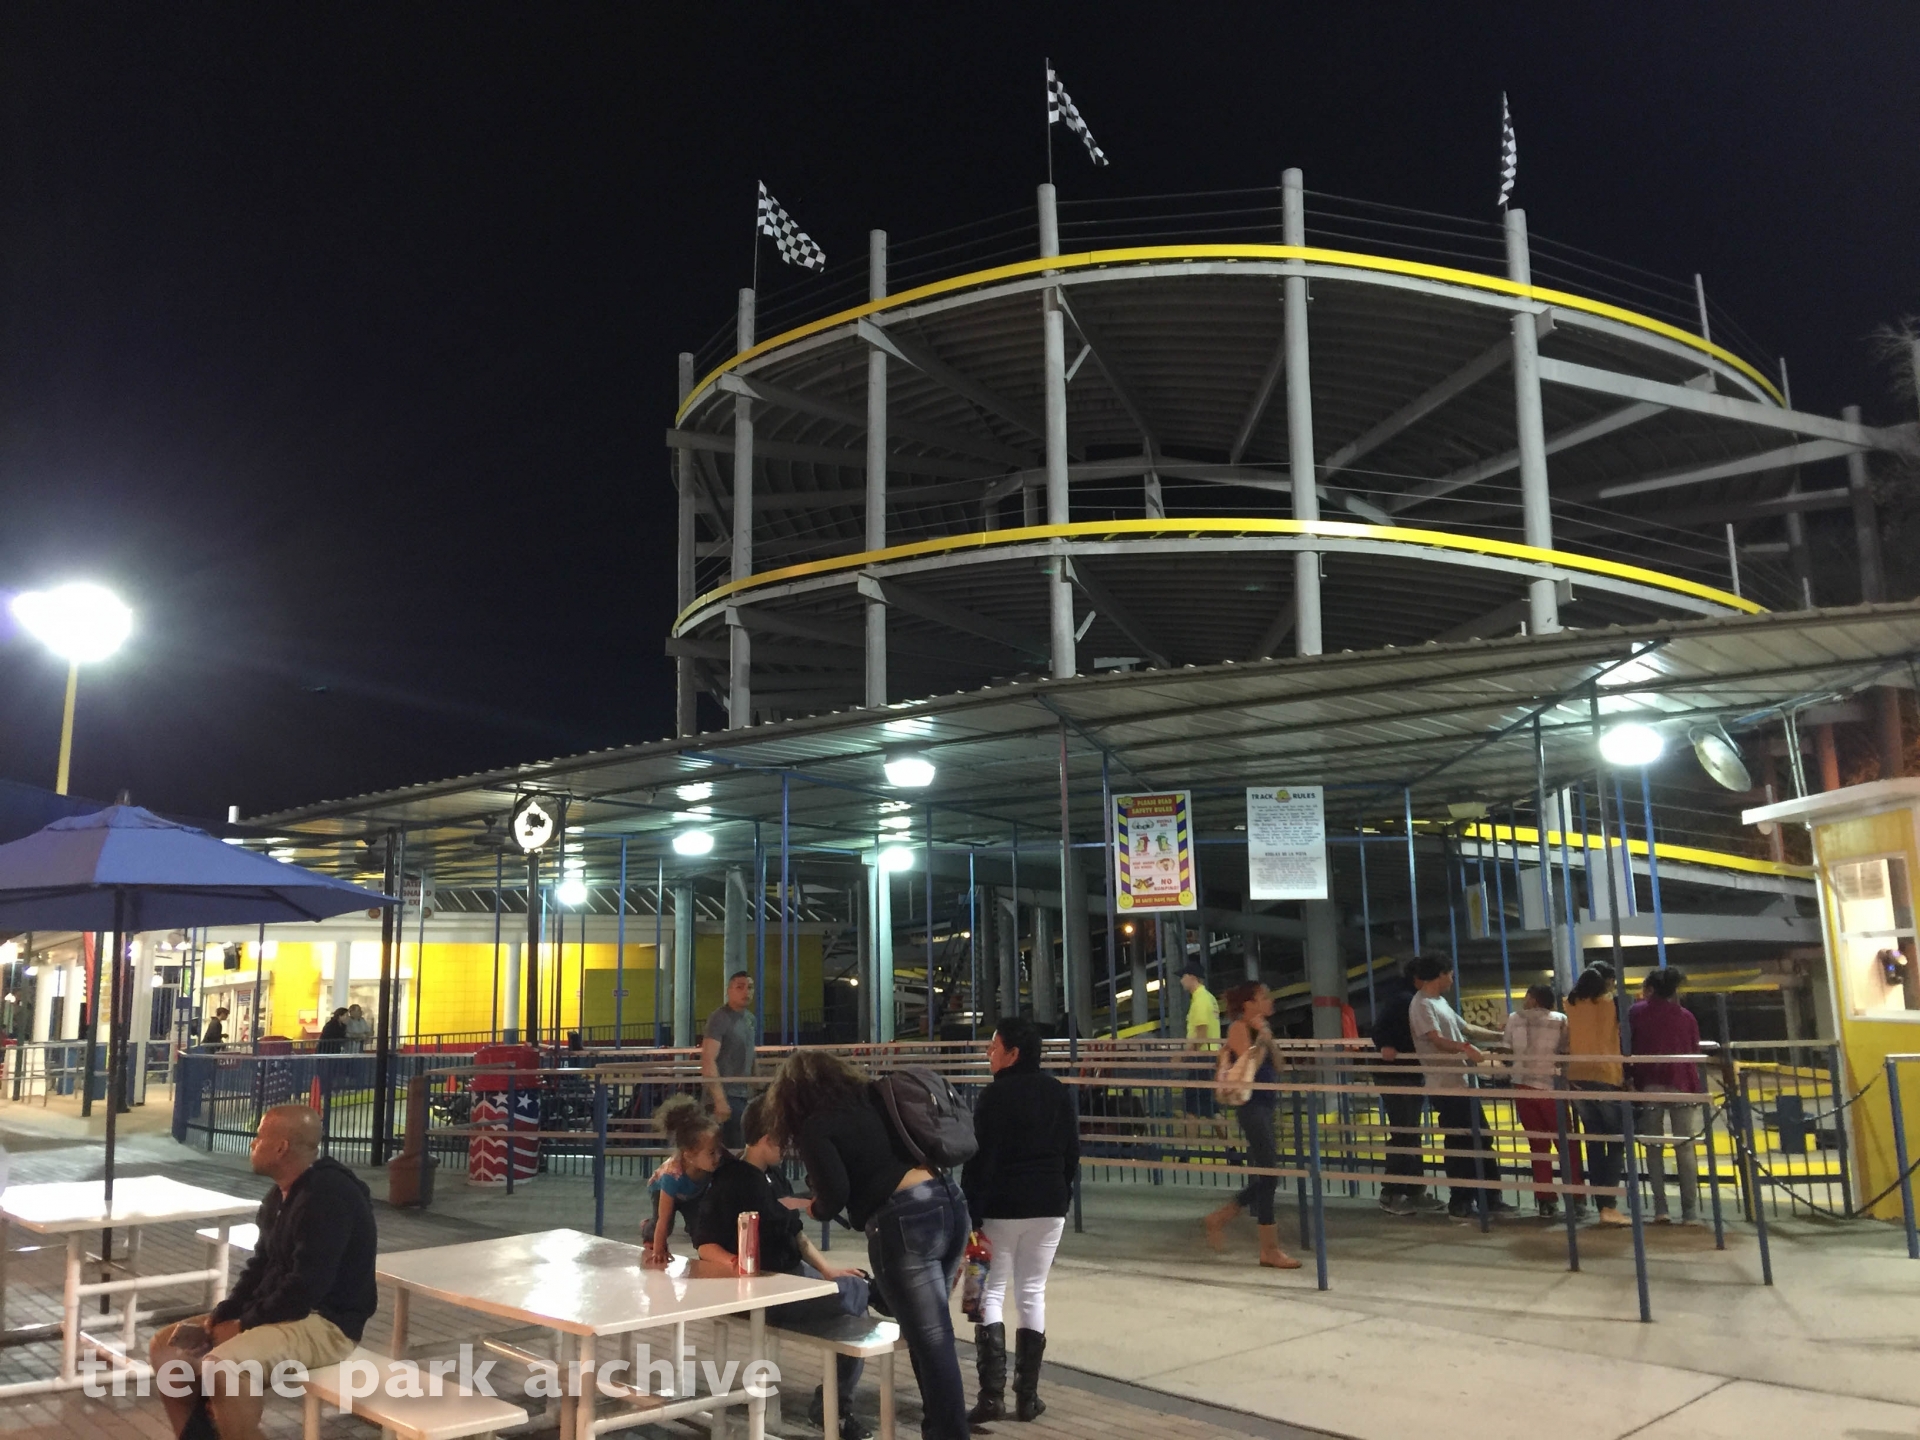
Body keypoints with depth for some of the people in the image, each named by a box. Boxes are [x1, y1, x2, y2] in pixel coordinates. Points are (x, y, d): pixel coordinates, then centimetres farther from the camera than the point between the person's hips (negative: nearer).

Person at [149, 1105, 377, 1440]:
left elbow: (306, 1285, -26)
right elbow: (261, 1265, 17)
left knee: (220, 1368, -31)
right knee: (167, 1347, 8)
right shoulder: (281, 1194, 10)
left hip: (325, 1322, -11)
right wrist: (221, 1314, 2)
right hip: (274, 1313, 11)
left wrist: (246, 1323, -14)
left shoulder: (329, 1195, -23)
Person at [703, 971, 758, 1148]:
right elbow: (708, 1061, -20)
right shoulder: (719, 1019, -12)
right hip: (727, 1095, -8)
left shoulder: (750, 1018, 12)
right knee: (731, 1149, -7)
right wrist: (719, 1099, -26)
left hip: (744, 1095, 8)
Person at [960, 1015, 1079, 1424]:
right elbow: (1072, 1153, 10)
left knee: (991, 1294, 3)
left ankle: (992, 1395, -4)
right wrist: (1061, 1200, 17)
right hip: (1048, 1207, 5)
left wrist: (972, 1219, -11)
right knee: (1032, 1295, 11)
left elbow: (979, 1162, -14)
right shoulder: (1059, 1094, 5)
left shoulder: (994, 1097, -12)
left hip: (1002, 1208, -5)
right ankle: (1027, 1395, 13)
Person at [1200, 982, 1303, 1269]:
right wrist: (1262, 1039, -16)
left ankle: (1218, 1218, 27)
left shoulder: (1260, 1027, 14)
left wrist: (1268, 1038, -2)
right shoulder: (1239, 1028, -11)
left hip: (1265, 1104, 9)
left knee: (1263, 1176, 13)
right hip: (1251, 1105, -9)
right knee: (1268, 1175, -6)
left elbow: (1276, 1067, 9)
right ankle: (1270, 1250, 2)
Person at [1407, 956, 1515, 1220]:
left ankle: (1489, 1198, 20)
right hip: (1446, 1087, -10)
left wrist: (1501, 1035, 29)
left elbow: (1466, 1028, 27)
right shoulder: (1422, 1004, -13)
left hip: (1463, 1083, 10)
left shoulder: (1440, 1002, 19)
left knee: (1482, 1141, 13)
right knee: (1459, 1146, -4)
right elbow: (1436, 1040, -25)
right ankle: (1460, 1203, 5)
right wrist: (1466, 1047, -39)